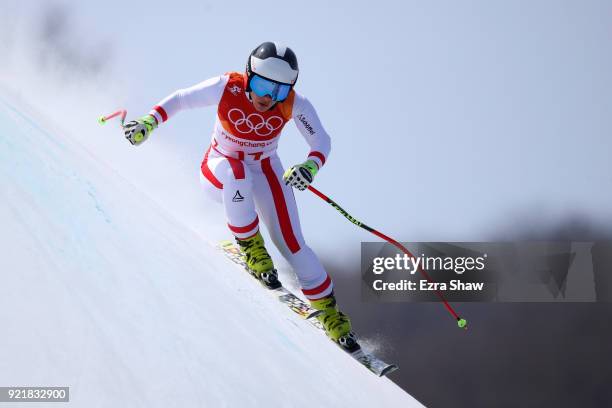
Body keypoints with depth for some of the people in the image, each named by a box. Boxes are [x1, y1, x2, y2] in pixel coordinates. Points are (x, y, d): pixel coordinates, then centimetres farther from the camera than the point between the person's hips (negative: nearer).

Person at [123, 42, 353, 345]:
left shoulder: (293, 105, -24)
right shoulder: (227, 88, -27)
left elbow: (321, 142, -15)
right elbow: (180, 99, -14)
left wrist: (310, 166, -36)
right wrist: (150, 121, -29)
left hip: (264, 171, 1)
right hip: (219, 171, -1)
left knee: (291, 243, -11)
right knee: (235, 173, -40)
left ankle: (326, 306, 9)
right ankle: (250, 245, -20)